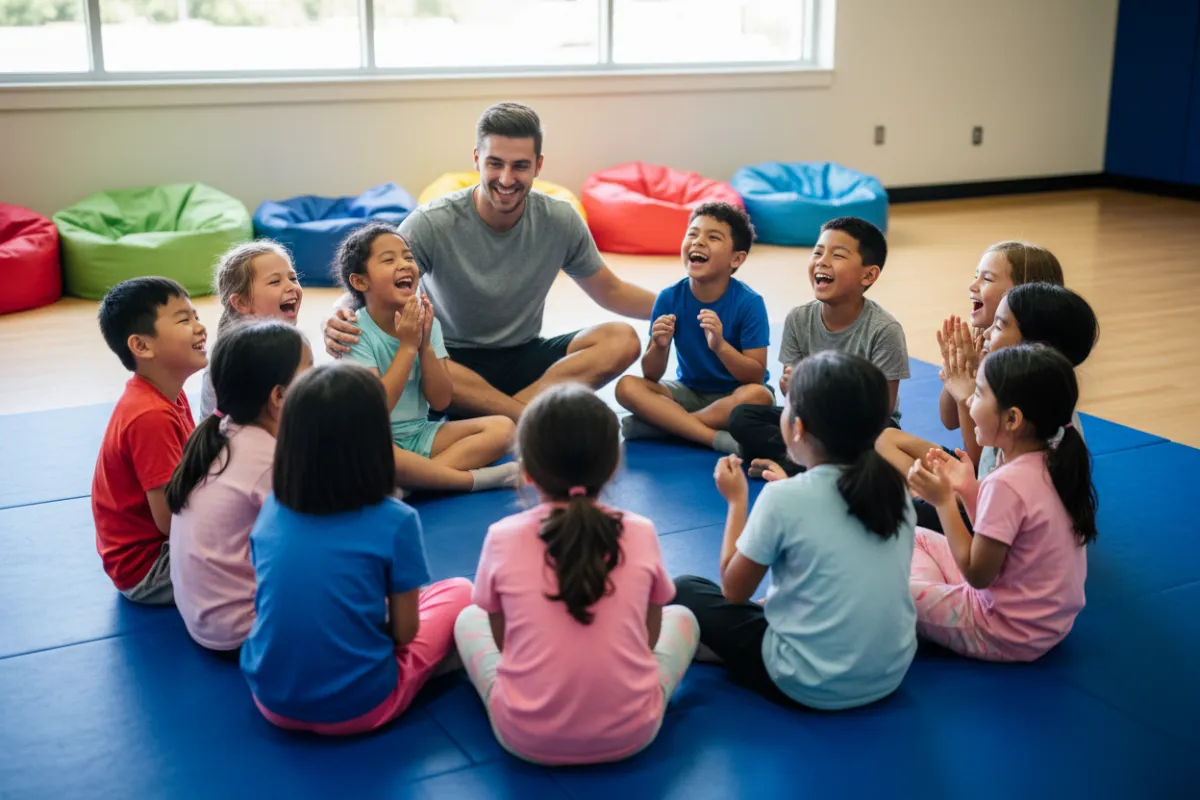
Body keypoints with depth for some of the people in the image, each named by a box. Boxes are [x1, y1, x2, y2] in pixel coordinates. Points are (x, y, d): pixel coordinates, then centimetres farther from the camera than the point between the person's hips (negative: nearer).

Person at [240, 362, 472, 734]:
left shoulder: (269, 511, -3)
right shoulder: (394, 521, -16)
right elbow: (404, 631, -7)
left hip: (272, 702, 5)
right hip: (358, 707, -5)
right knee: (459, 590, 14)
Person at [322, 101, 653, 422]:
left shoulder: (560, 221, -5)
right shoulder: (432, 224, -16)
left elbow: (611, 292, 9)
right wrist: (337, 321, -38)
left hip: (526, 360, 4)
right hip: (454, 365, -4)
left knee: (622, 340, -21)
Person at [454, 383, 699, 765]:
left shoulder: (503, 537, -8)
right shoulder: (641, 533, -6)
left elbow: (502, 641, 4)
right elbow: (648, 638, 5)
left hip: (527, 737, 0)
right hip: (630, 732, 1)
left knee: (468, 618, 25)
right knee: (681, 617, 26)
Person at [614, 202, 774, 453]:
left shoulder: (748, 302, -18)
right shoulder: (669, 298, -10)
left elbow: (756, 377, -19)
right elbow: (651, 375, -7)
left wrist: (719, 345, -35)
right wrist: (659, 347, -29)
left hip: (733, 397, -3)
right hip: (690, 393, 3)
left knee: (758, 395, -35)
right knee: (627, 386, -20)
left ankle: (655, 424, -24)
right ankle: (716, 438, -28)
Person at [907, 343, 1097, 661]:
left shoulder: (1007, 484, -29)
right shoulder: (1049, 464, -2)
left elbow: (977, 574, -21)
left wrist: (944, 501, -16)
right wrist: (968, 489, 1)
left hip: (1007, 635, -9)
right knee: (917, 538, 18)